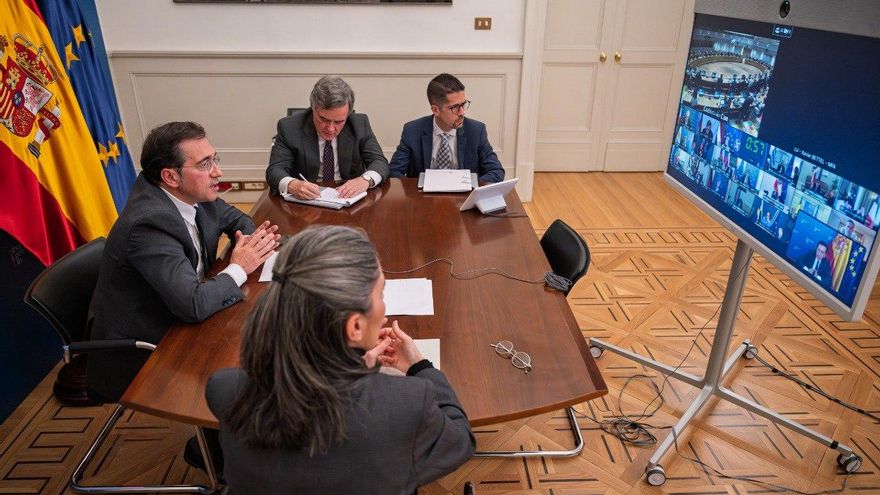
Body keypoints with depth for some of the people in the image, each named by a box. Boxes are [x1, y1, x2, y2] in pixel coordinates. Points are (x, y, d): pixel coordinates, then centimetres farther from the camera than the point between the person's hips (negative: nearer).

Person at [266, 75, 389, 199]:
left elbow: (380, 162, -6)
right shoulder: (290, 127, -8)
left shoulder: (360, 124, -4)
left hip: (349, 203, 1)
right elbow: (275, 170, -11)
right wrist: (291, 184, -34)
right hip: (306, 204, -1)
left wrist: (366, 179, -28)